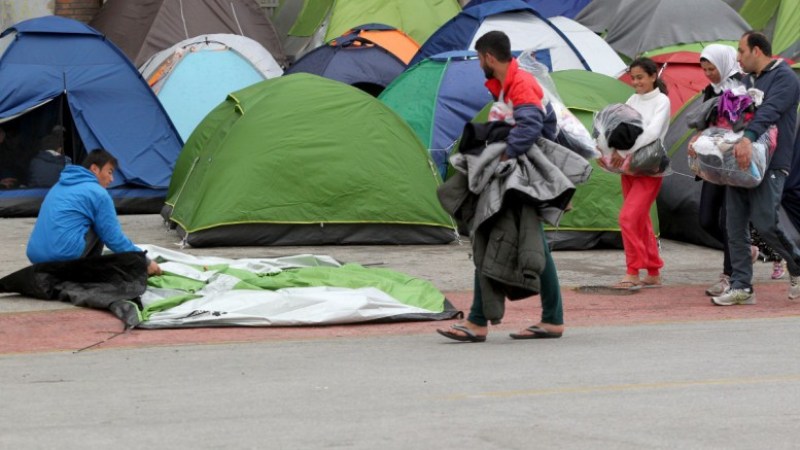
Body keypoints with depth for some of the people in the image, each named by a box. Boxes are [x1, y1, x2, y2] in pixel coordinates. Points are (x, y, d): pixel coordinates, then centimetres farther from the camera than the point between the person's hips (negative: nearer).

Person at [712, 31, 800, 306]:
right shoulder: (749, 80, 20)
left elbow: (768, 111, -23)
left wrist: (747, 138, -39)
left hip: (770, 165, -8)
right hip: (741, 162, 8)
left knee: (764, 222, -14)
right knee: (735, 226, 1)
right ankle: (741, 288, 4)